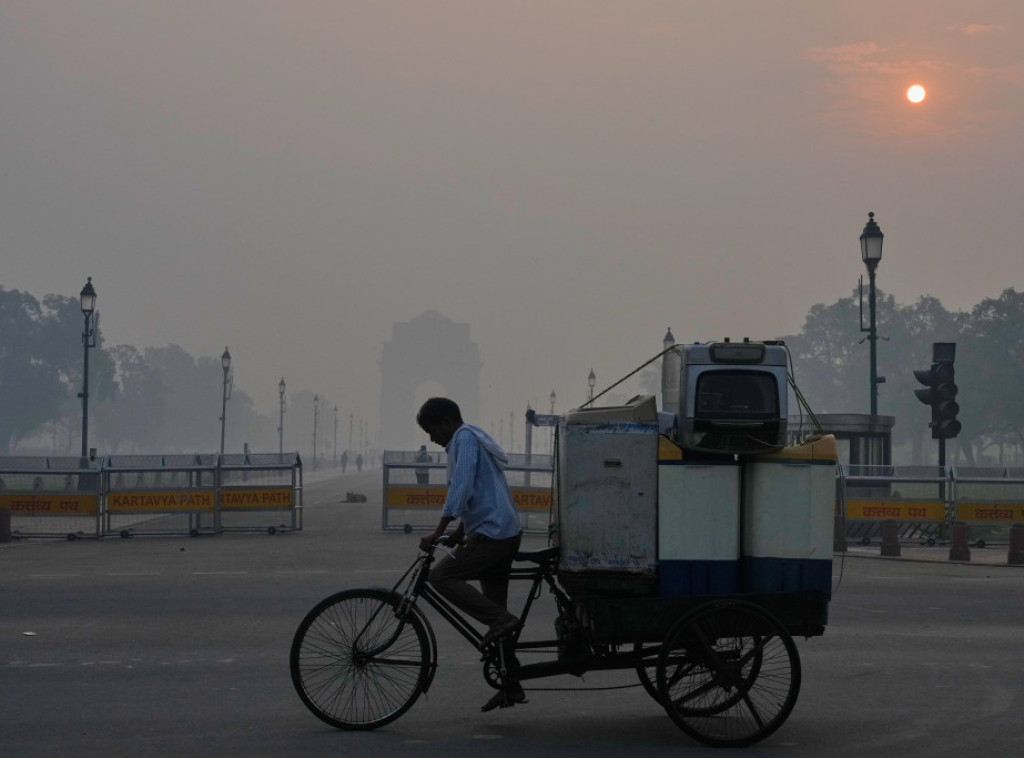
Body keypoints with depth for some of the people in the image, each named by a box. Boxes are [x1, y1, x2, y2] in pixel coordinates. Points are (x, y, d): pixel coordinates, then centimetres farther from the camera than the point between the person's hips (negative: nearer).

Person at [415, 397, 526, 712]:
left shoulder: (465, 439, -8)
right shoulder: (476, 438, 23)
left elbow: (461, 488, -21)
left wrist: (439, 532, -24)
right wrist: (460, 532, 22)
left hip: (490, 533, -10)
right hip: (506, 533, 10)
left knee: (441, 576, -12)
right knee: (494, 610, 11)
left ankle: (500, 619, -17)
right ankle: (511, 687, 11)